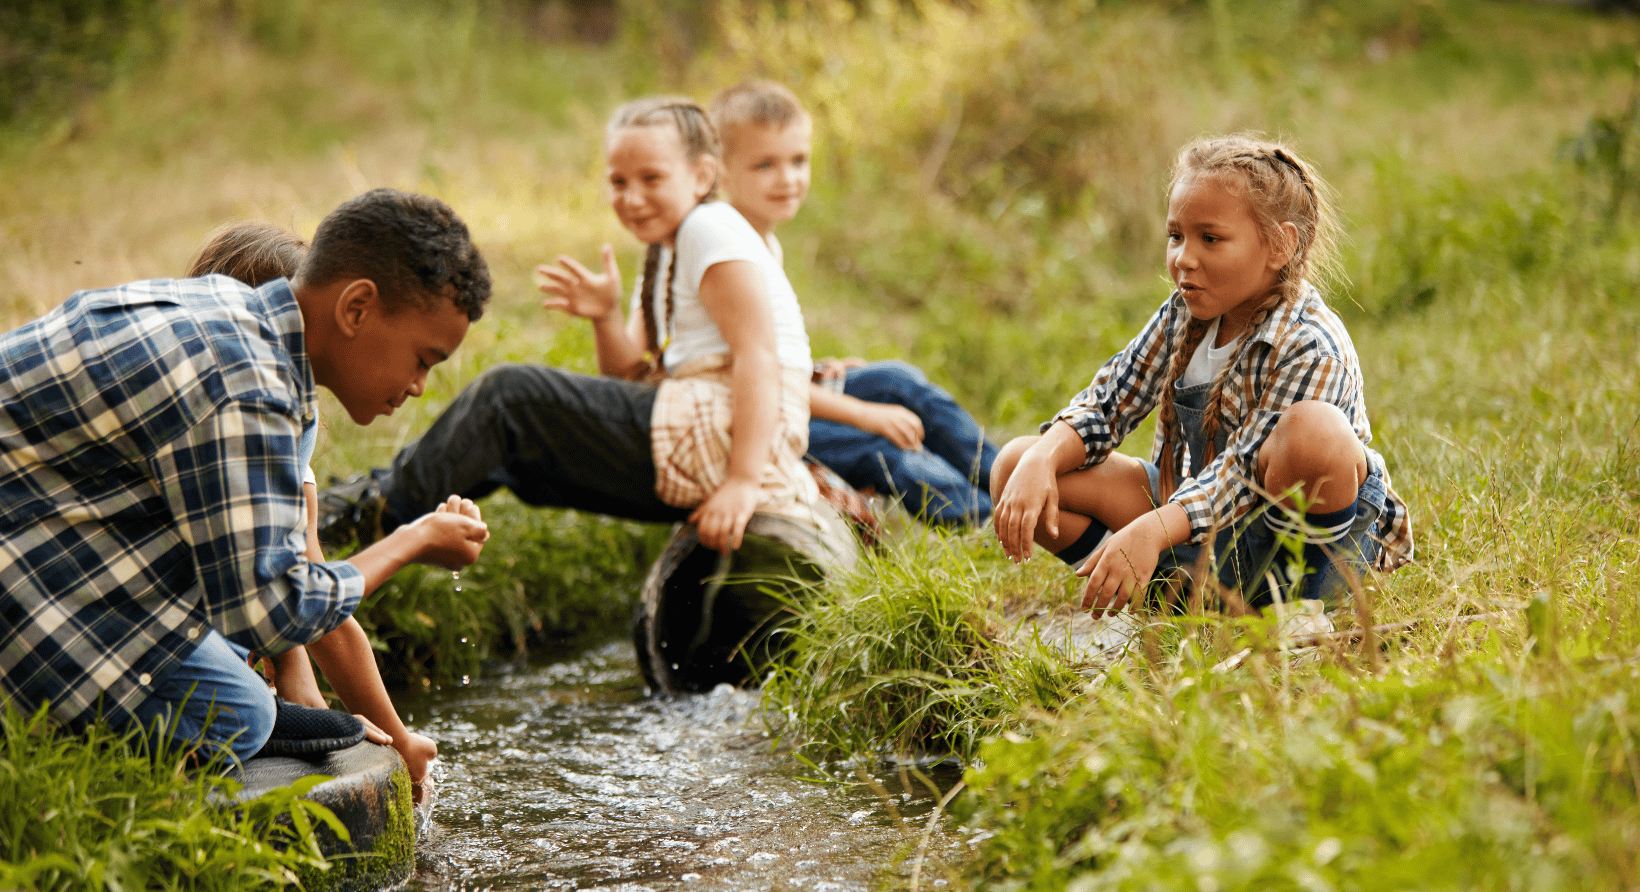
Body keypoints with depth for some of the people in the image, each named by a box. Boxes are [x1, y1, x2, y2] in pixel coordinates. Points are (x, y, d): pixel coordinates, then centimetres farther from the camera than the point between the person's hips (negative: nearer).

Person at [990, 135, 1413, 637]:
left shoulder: (1312, 350, -22)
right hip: (1197, 526, 6)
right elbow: (1107, 403, 1)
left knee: (1313, 429, -41)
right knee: (1016, 467, -6)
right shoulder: (1185, 314, 0)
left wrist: (1151, 531, -43)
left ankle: (1298, 597, -17)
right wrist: (1040, 461, -19)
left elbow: (1243, 475, -29)